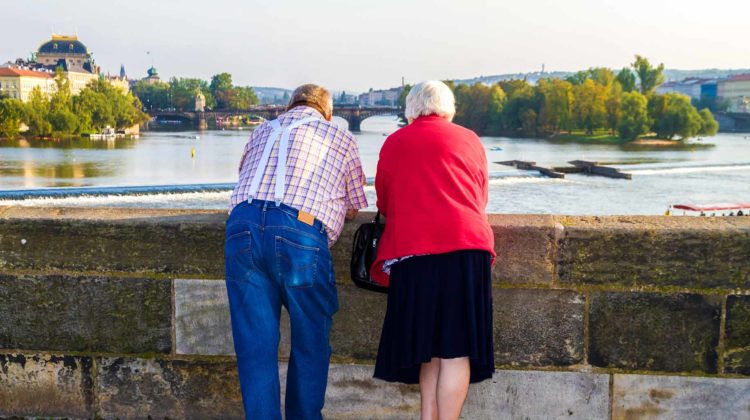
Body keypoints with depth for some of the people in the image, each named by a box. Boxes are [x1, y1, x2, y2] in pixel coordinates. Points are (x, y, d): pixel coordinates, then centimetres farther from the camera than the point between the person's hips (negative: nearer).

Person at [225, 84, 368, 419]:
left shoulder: (262, 131, 29)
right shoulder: (341, 139, 21)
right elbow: (353, 208, 26)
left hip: (243, 225, 3)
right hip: (301, 234, -3)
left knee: (254, 346, 8)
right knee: (310, 345, 13)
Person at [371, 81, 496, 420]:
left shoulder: (393, 143, 16)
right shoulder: (469, 140, 16)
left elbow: (384, 203, 23)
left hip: (412, 252, 1)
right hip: (465, 246, -1)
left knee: (429, 346, 9)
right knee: (455, 349, -2)